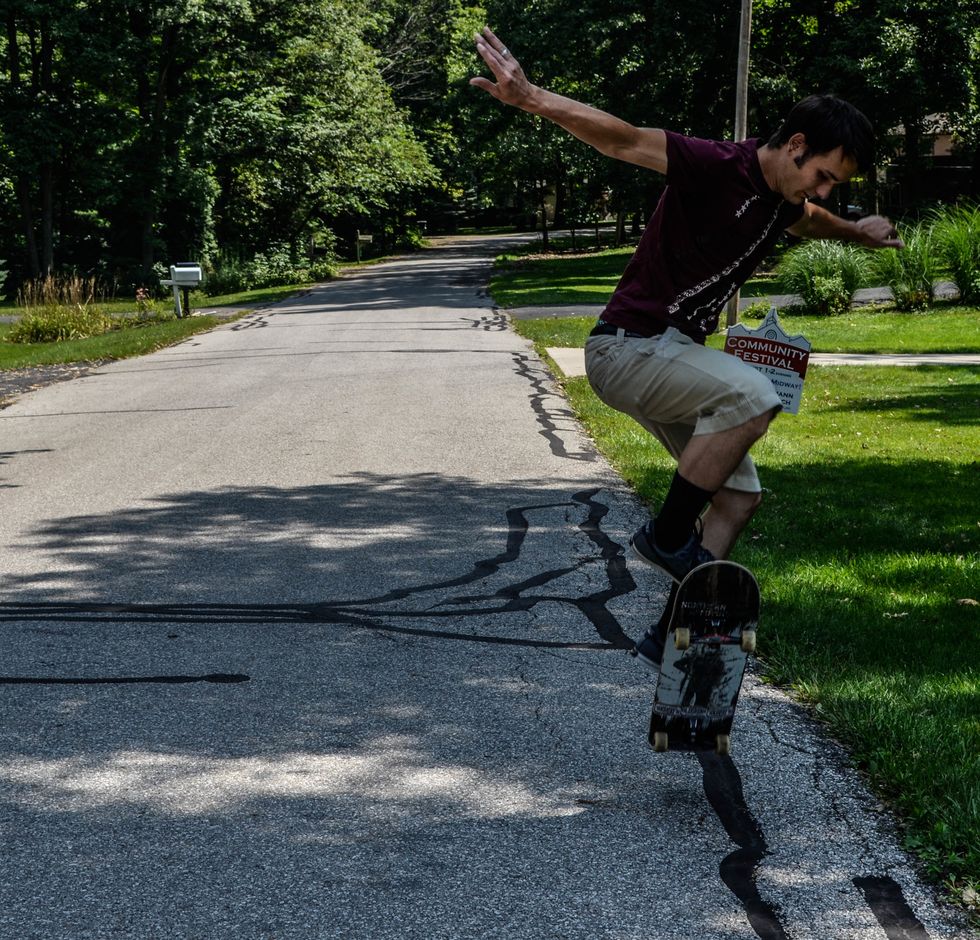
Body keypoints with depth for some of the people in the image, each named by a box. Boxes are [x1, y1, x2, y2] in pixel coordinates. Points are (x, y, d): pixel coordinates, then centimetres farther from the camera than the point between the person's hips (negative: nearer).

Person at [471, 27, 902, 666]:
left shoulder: (783, 200, 8)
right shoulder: (718, 167, -20)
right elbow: (621, 139, -30)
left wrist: (855, 231, 49)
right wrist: (530, 98, -43)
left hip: (672, 358, 10)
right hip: (628, 346, -10)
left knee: (738, 496, 7)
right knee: (753, 396, -31)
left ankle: (672, 637, 11)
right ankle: (667, 536, -16)